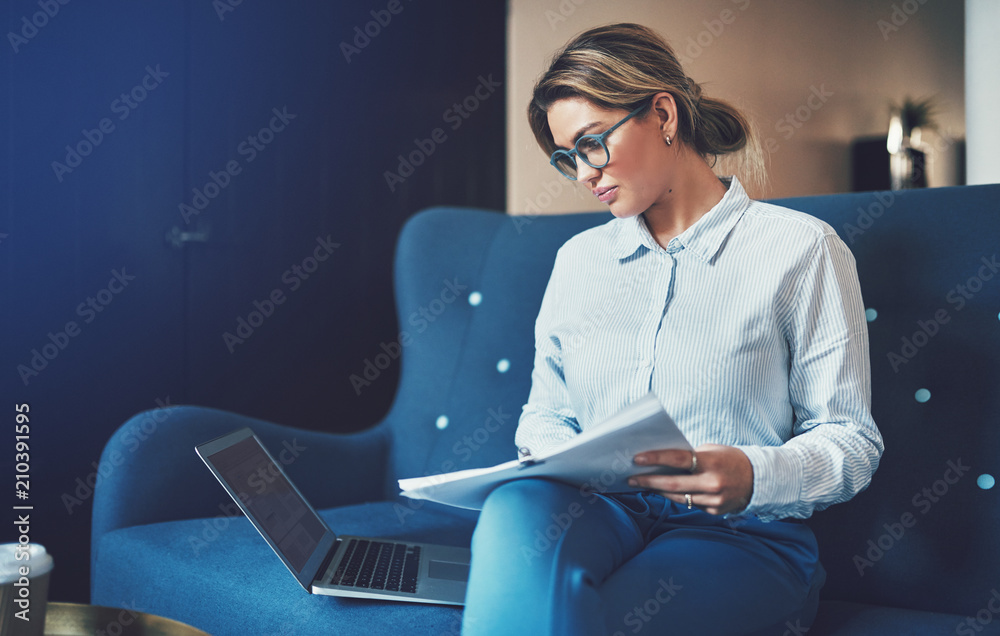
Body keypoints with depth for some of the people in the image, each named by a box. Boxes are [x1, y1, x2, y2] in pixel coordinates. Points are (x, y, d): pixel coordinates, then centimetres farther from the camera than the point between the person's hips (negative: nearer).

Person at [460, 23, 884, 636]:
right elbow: (545, 413, 20)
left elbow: (850, 441, 1)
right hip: (599, 511, 4)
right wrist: (558, 460, -5)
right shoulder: (577, 259, 18)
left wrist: (754, 476, -21)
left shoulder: (801, 249, 1)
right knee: (517, 507, -34)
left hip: (743, 532, -3)